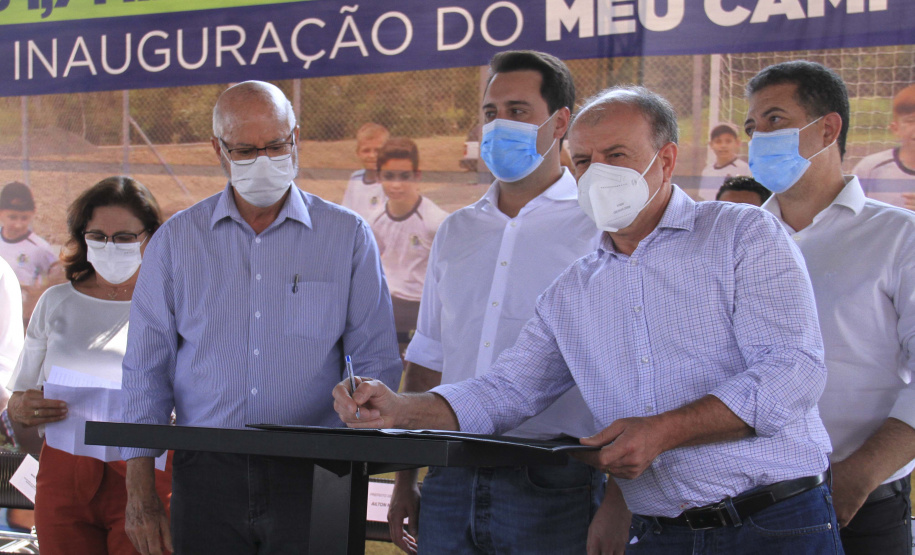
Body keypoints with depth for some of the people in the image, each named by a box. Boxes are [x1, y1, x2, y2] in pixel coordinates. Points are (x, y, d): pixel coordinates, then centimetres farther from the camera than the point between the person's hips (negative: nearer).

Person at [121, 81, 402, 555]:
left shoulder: (348, 236, 5)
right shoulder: (176, 240, 8)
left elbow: (377, 364, 5)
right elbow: (147, 371, 7)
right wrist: (140, 497, 2)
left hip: (312, 476, -1)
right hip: (207, 474, 1)